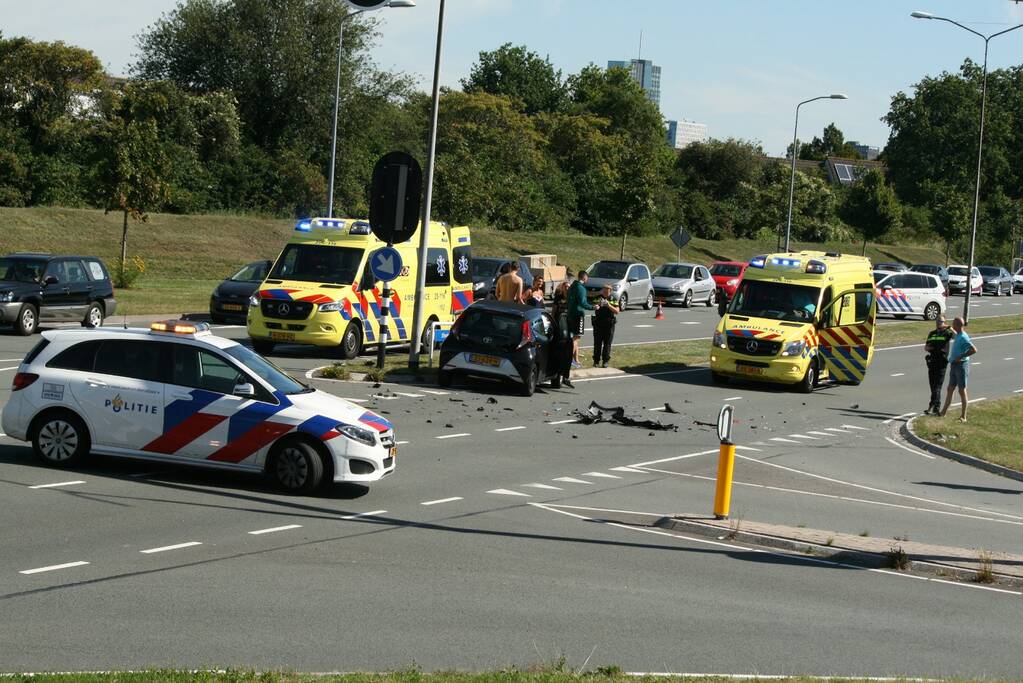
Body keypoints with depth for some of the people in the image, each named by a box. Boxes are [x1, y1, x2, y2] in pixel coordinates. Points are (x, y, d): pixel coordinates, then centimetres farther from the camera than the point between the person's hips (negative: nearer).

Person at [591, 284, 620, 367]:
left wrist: (609, 305, -19)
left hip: (609, 324, 0)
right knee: (597, 343, 1)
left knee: (607, 344, 2)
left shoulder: (613, 299, 2)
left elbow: (617, 311, -6)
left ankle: (605, 361, 8)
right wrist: (597, 306, -33)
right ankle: (596, 361, 10)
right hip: (598, 323, 0)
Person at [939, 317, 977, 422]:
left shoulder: (963, 337, -20)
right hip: (954, 365, 9)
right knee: (950, 389, 14)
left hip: (961, 365, -9)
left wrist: (961, 357, -24)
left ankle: (963, 416, 4)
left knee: (962, 390, -2)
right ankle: (943, 412, 21)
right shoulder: (958, 335, 10)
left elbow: (974, 350, -28)